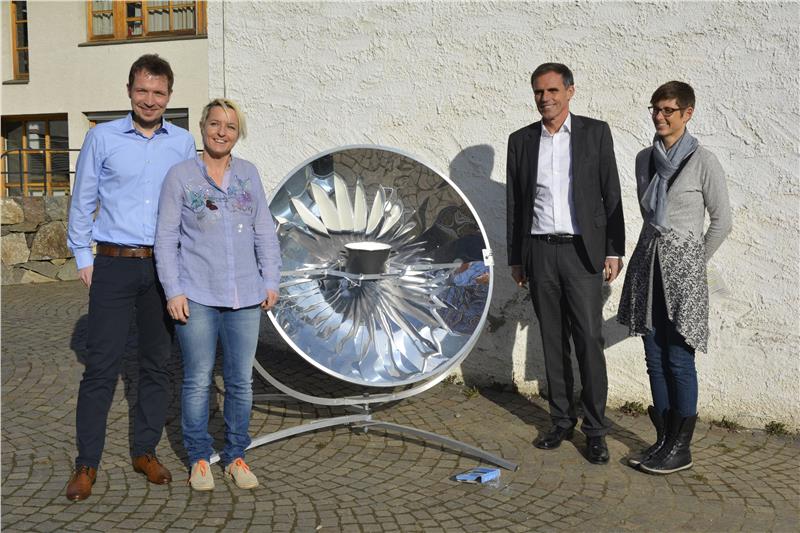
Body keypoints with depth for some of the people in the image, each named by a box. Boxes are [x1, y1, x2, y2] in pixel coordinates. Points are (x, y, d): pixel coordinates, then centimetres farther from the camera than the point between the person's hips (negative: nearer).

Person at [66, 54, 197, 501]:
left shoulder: (183, 143, 7)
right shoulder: (102, 137, 2)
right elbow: (83, 201, 6)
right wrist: (83, 258, 2)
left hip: (165, 267, 2)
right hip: (114, 266, -2)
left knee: (158, 363, 8)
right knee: (102, 365, -2)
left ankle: (146, 451, 22)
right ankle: (87, 464, 9)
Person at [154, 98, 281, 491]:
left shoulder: (248, 174, 9)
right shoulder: (180, 175, 1)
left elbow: (264, 233, 12)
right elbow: (166, 238, 0)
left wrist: (271, 282, 6)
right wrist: (173, 291, -7)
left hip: (245, 297, 3)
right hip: (197, 298, -3)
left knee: (241, 380, 8)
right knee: (198, 380, 4)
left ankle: (235, 456, 22)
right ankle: (199, 458, 20)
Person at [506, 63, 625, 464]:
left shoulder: (595, 132, 2)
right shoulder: (521, 141, 9)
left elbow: (611, 195, 1)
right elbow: (514, 203, 11)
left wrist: (614, 250, -5)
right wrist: (515, 258, 10)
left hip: (582, 251, -2)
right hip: (539, 253, 3)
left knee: (589, 339, -4)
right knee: (553, 341, 9)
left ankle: (595, 430, 5)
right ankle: (562, 420, 19)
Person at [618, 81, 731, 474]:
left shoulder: (703, 162, -7)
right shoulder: (644, 158, 9)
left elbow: (722, 221, -2)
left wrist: (694, 262, 2)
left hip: (682, 264, -6)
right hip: (647, 260, 6)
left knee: (678, 359, -3)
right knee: (655, 358, 9)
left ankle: (681, 448, 9)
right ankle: (663, 439, 19)